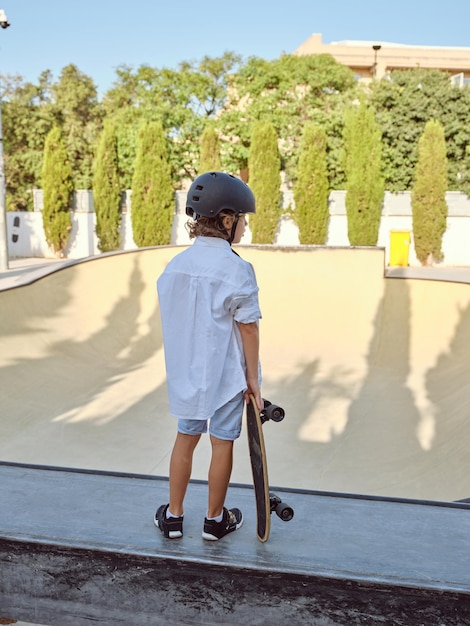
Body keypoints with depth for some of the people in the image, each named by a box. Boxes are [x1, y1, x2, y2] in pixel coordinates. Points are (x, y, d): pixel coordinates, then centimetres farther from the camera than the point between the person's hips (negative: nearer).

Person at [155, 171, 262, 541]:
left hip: (186, 370, 5)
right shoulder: (237, 269, -17)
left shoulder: (175, 264, -1)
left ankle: (173, 516, 29)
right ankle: (216, 520, 25)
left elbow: (172, 319, 4)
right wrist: (252, 377, -7)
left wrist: (183, 364, 14)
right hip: (226, 372, -5)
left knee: (186, 437, 18)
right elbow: (248, 327, -15)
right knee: (222, 443, 10)